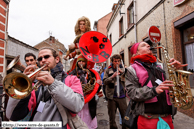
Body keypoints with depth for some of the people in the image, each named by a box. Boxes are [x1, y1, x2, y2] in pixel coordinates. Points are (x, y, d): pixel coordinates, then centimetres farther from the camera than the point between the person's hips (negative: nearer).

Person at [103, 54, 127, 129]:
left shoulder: (123, 69, 6)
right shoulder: (108, 70, 0)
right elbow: (104, 81, -9)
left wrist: (122, 72, -13)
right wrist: (113, 76, -23)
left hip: (122, 96, 2)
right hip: (112, 97, -1)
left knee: (125, 115, 10)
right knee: (112, 117, 12)